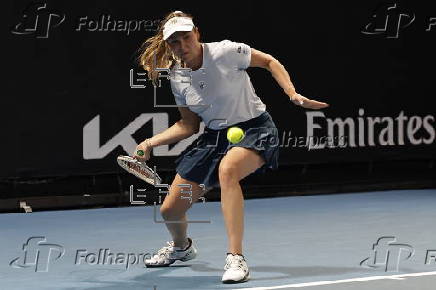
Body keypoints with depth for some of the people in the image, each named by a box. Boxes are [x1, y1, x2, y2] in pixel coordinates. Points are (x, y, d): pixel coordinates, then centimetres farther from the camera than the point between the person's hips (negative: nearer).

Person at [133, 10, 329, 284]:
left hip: (254, 128, -6)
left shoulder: (226, 52, -18)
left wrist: (293, 94, -16)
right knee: (170, 210, 4)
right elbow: (189, 125, 8)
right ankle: (182, 246, 44)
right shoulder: (177, 78, -2)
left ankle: (236, 258, -39)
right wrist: (151, 143, -1)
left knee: (227, 169, -42)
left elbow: (270, 61, -4)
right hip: (215, 136, 6)